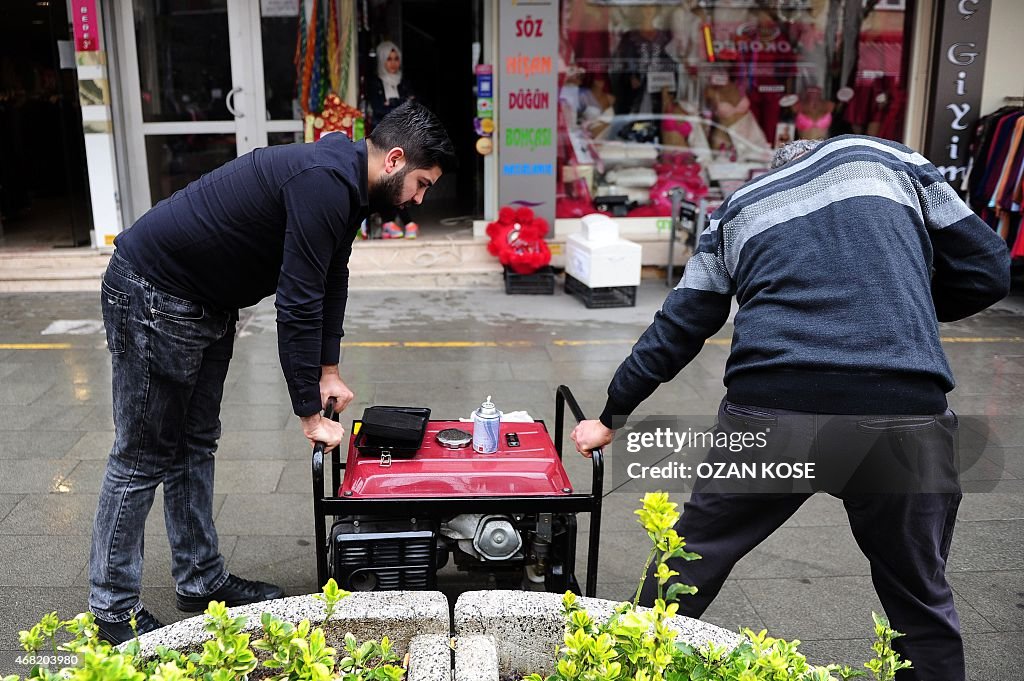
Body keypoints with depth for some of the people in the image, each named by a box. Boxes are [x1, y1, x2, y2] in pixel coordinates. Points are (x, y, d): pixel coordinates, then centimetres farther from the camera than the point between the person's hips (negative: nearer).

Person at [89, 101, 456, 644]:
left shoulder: (346, 180, 4)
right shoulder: (323, 182, -27)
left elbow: (331, 277, 13)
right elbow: (297, 304, -28)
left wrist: (328, 370, 11)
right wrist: (310, 414, -20)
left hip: (207, 304, 10)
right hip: (153, 296, -10)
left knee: (196, 444, 15)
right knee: (144, 457, -1)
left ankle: (200, 579, 27)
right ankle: (113, 609, 12)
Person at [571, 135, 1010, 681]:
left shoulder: (737, 210, 23)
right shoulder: (889, 158, 20)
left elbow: (676, 329, 23)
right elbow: (987, 269, 16)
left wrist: (610, 418, 32)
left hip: (769, 411, 1)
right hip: (904, 410, 0)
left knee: (693, 558, 19)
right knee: (921, 599, 18)